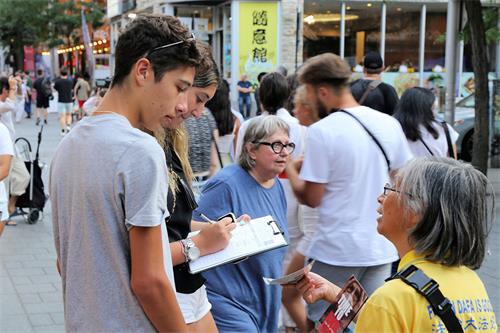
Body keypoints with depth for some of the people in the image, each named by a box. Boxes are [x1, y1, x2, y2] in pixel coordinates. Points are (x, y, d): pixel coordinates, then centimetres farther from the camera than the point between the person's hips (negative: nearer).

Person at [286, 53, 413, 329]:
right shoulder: (389, 124, 2)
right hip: (382, 248, 6)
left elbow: (312, 198, -13)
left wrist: (289, 168, 4)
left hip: (336, 251, -5)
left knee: (320, 322, 9)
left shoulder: (321, 131, -15)